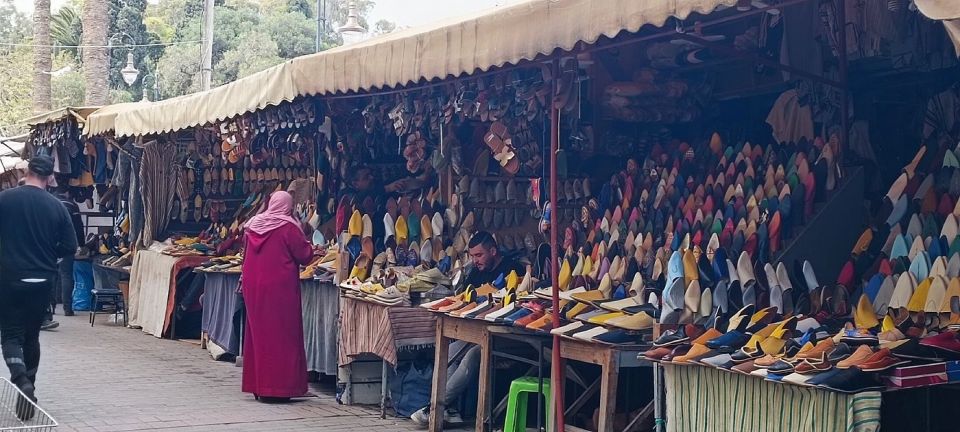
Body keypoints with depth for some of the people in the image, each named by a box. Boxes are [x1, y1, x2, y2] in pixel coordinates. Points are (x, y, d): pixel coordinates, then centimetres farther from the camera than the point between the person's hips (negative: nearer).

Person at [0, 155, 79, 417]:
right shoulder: (56, 206, -3)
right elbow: (70, 247, -1)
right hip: (43, 280, 3)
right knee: (32, 335, 18)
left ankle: (21, 381, -19)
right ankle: (28, 384, 25)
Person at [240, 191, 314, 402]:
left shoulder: (253, 225, 7)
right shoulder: (288, 227, -11)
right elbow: (304, 256, -9)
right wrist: (308, 246, 12)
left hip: (253, 286, 6)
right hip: (280, 288, -6)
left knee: (258, 333, 13)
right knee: (281, 335, 1)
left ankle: (258, 386, 19)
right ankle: (278, 387, 0)